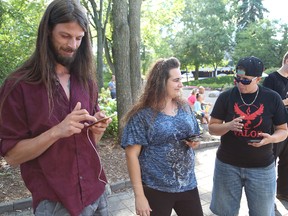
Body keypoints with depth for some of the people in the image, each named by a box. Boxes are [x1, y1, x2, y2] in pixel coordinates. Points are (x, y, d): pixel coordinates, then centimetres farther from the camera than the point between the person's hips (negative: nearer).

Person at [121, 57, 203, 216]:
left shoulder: (185, 107, 3)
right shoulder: (142, 115, -14)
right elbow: (132, 155, -14)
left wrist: (195, 143, -7)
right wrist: (139, 195, -15)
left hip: (188, 185, 5)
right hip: (156, 190, -5)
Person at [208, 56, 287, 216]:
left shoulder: (272, 98, -4)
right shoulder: (226, 97, -6)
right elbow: (212, 128, -3)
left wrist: (271, 138, -20)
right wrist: (229, 126, -24)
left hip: (262, 167, 0)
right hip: (227, 165, 0)